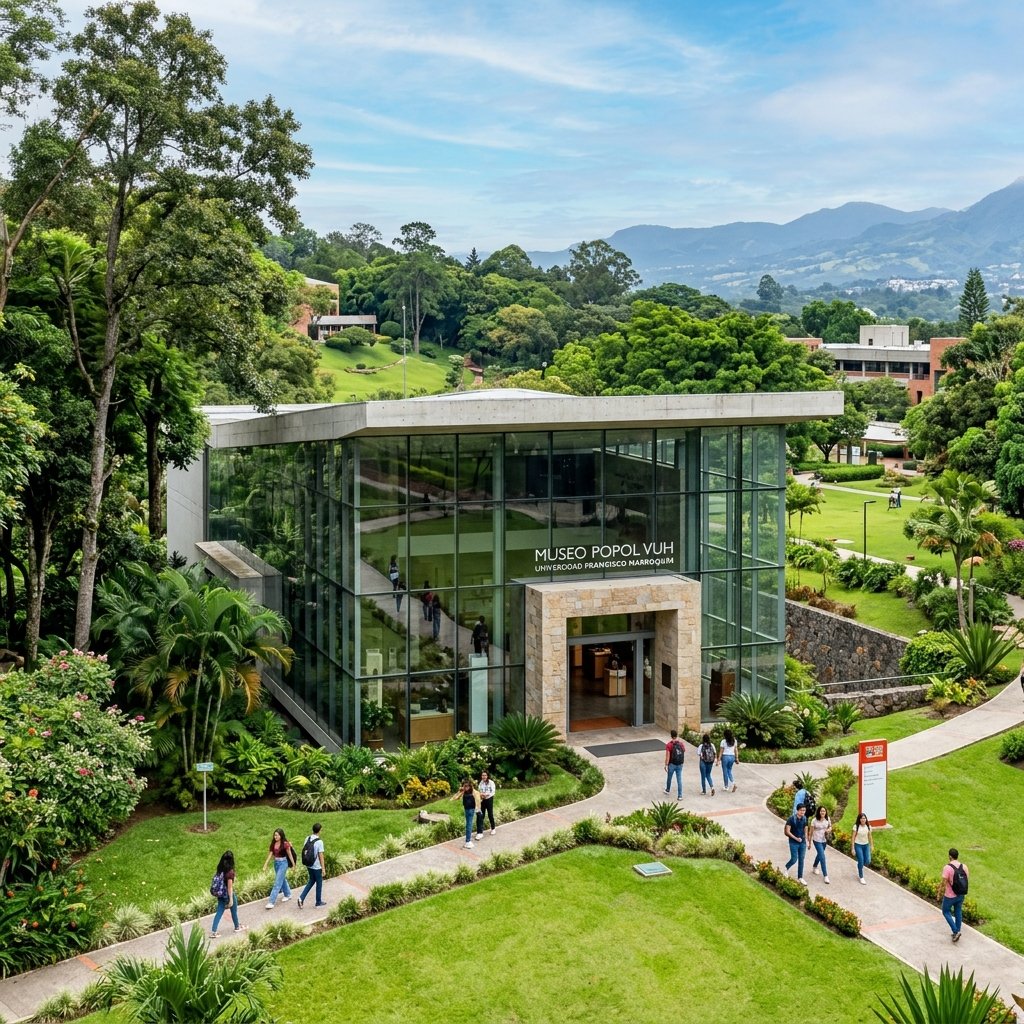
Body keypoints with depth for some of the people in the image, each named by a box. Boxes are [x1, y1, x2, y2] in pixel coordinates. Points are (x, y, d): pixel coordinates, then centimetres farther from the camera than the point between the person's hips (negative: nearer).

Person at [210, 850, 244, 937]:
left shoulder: (220, 869, -5)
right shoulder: (230, 871, -25)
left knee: (219, 913, 10)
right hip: (229, 894, -5)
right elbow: (230, 886, -23)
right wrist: (231, 899, -18)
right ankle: (237, 927, 38)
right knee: (234, 911, 18)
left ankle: (213, 932, 5)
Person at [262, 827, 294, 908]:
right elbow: (270, 854, 3)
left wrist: (293, 865, 0)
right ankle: (287, 895, 42)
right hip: (276, 862, 7)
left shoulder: (285, 844, -15)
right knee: (282, 880, 22)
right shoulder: (273, 843, 1)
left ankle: (271, 902, -11)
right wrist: (265, 865, -1)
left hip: (283, 863, -7)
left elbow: (290, 855, -7)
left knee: (277, 883, -8)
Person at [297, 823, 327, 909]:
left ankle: (301, 898, 10)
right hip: (317, 867, -6)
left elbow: (303, 851, 5)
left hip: (309, 865, 6)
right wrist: (323, 868, -9)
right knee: (319, 883, 13)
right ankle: (318, 902, 25)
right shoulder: (319, 842, -21)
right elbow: (321, 856, -18)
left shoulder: (307, 838, -3)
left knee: (311, 881, 22)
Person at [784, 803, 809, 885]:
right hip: (794, 843, -5)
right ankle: (786, 868, 27)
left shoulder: (805, 819, 2)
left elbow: (805, 830, 13)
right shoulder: (791, 818, -14)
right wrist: (796, 838, -17)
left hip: (802, 842, 5)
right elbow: (787, 831, -13)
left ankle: (800, 878, 16)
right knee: (794, 859, -4)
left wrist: (806, 840, 8)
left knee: (801, 860, 7)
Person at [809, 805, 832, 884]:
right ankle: (825, 876, -7)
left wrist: (829, 830, -15)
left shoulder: (828, 819, -5)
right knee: (822, 857, -12)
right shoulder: (814, 820, -17)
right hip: (817, 840, -5)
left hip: (824, 840, 5)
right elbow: (811, 831, -8)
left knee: (819, 854, 24)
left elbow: (830, 827, 10)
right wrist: (810, 842, -2)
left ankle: (814, 867, 52)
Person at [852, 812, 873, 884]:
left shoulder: (868, 827, -1)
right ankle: (861, 877, 8)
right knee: (861, 861, -7)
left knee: (867, 861, 2)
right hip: (858, 845, -4)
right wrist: (853, 848, -10)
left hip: (866, 845, 4)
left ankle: (859, 867, 36)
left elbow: (870, 837, 8)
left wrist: (871, 846, 8)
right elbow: (853, 837, -8)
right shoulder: (856, 827, -11)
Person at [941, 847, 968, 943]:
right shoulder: (964, 867, -5)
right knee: (958, 912, 20)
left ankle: (955, 931, 4)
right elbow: (966, 880, 4)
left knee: (946, 912, 13)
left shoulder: (947, 868, -22)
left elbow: (943, 882, -18)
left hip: (950, 896, -5)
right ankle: (957, 932, 29)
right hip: (961, 895, 5)